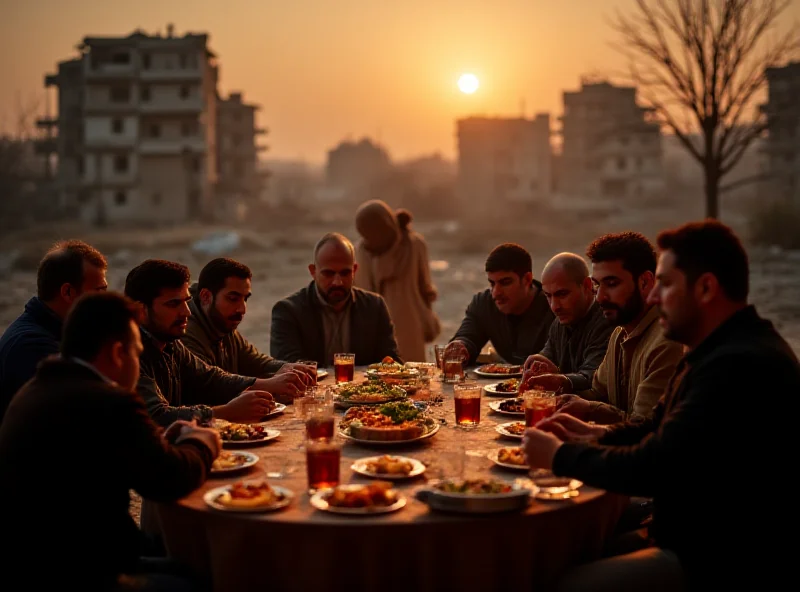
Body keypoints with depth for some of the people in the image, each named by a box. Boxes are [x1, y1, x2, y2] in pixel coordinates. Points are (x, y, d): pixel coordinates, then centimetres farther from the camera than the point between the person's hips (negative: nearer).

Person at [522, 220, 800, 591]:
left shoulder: (740, 365, -25)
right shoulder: (728, 350, 11)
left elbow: (653, 469, -26)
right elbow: (661, 430, 19)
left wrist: (560, 456, -12)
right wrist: (596, 434, 3)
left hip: (730, 561, -10)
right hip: (707, 538, 10)